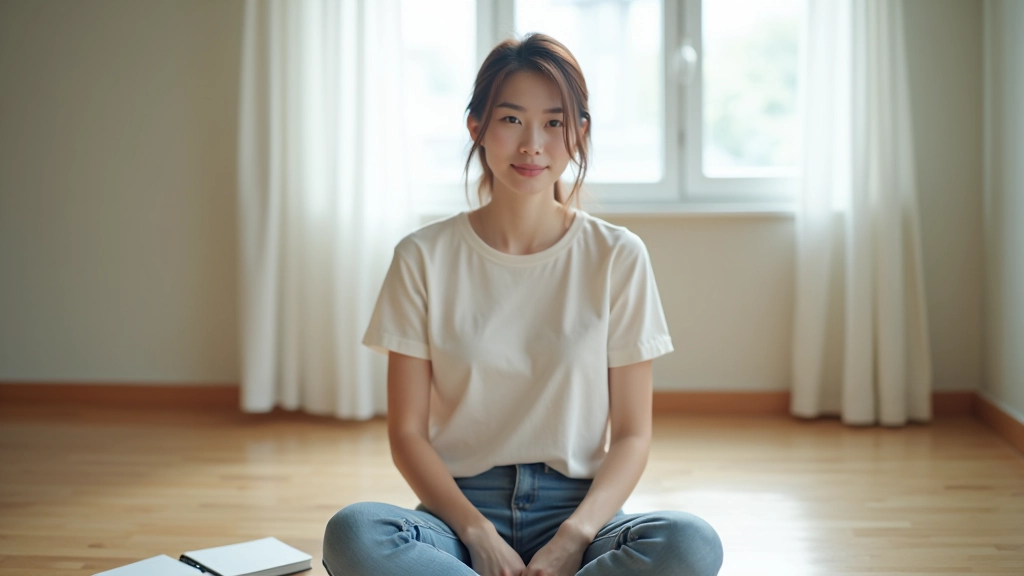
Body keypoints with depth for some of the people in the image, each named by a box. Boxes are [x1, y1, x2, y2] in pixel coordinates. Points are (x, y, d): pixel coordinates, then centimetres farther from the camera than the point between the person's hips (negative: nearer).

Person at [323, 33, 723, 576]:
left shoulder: (618, 257, 1)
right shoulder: (424, 257, 1)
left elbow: (632, 434, 1)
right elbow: (407, 433, 0)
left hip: (578, 508, 0)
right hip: (462, 508, 0)